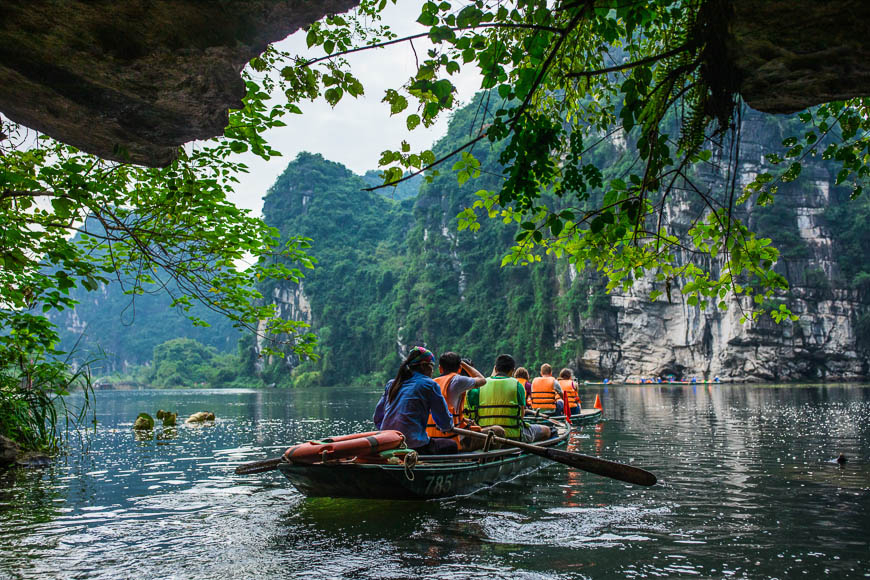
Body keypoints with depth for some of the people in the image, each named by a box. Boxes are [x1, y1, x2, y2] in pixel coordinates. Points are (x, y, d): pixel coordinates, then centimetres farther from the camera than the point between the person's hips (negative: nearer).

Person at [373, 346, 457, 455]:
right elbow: (446, 425, 1)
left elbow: (377, 419, 17)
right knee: (452, 446, 17)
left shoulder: (391, 384, 14)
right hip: (414, 447, -7)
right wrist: (449, 426, 24)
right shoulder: (430, 384, -2)